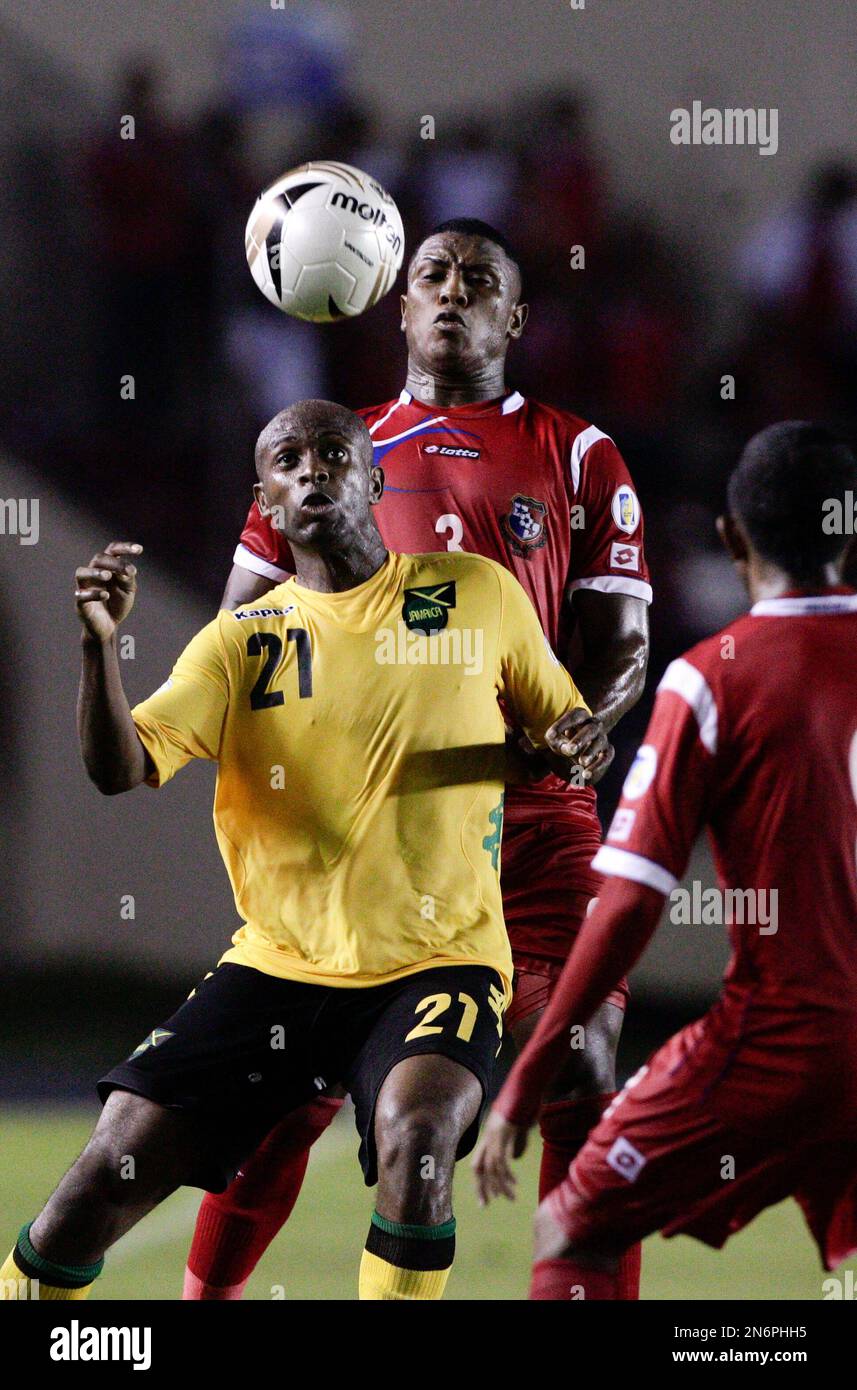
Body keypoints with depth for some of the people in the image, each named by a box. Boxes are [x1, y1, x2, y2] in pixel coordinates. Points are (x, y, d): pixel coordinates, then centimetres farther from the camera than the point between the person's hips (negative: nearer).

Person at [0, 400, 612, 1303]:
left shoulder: (479, 594, 5)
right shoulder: (242, 641, 5)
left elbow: (563, 722, 18)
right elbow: (118, 769, -8)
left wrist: (583, 743, -6)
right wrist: (100, 643, -26)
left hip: (439, 964, -2)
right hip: (277, 965, 2)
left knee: (416, 1138, -33)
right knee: (103, 1182, -9)